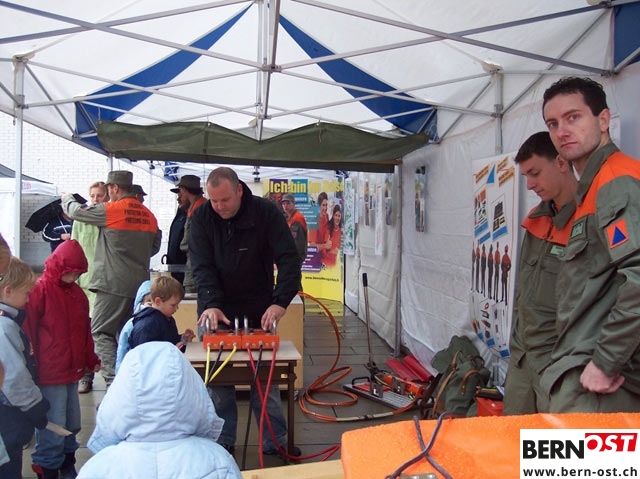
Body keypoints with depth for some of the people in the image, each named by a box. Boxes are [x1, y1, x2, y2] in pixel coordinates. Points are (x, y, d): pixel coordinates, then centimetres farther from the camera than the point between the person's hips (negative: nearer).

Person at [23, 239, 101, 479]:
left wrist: (91, 359, 17)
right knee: (53, 427, -2)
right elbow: (28, 330, -13)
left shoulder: (77, 293, 9)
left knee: (72, 424, 19)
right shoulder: (40, 290, -13)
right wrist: (33, 367, -12)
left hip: (73, 371, 8)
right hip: (49, 375, -7)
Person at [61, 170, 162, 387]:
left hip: (113, 283, -6)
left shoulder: (110, 210, -8)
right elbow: (155, 246, 17)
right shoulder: (149, 215, 9)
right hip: (140, 284, 7)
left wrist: (67, 198, 26)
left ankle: (114, 380, -11)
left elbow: (77, 211, 5)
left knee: (101, 332, -1)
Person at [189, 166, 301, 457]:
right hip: (216, 313, 1)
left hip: (259, 313, -1)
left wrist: (280, 301, -30)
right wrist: (210, 304, -29)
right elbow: (202, 266, -13)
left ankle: (275, 442, 21)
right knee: (217, 381, 8)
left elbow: (289, 259, -17)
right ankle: (222, 442, 25)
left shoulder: (267, 213, -12)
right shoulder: (201, 218, -7)